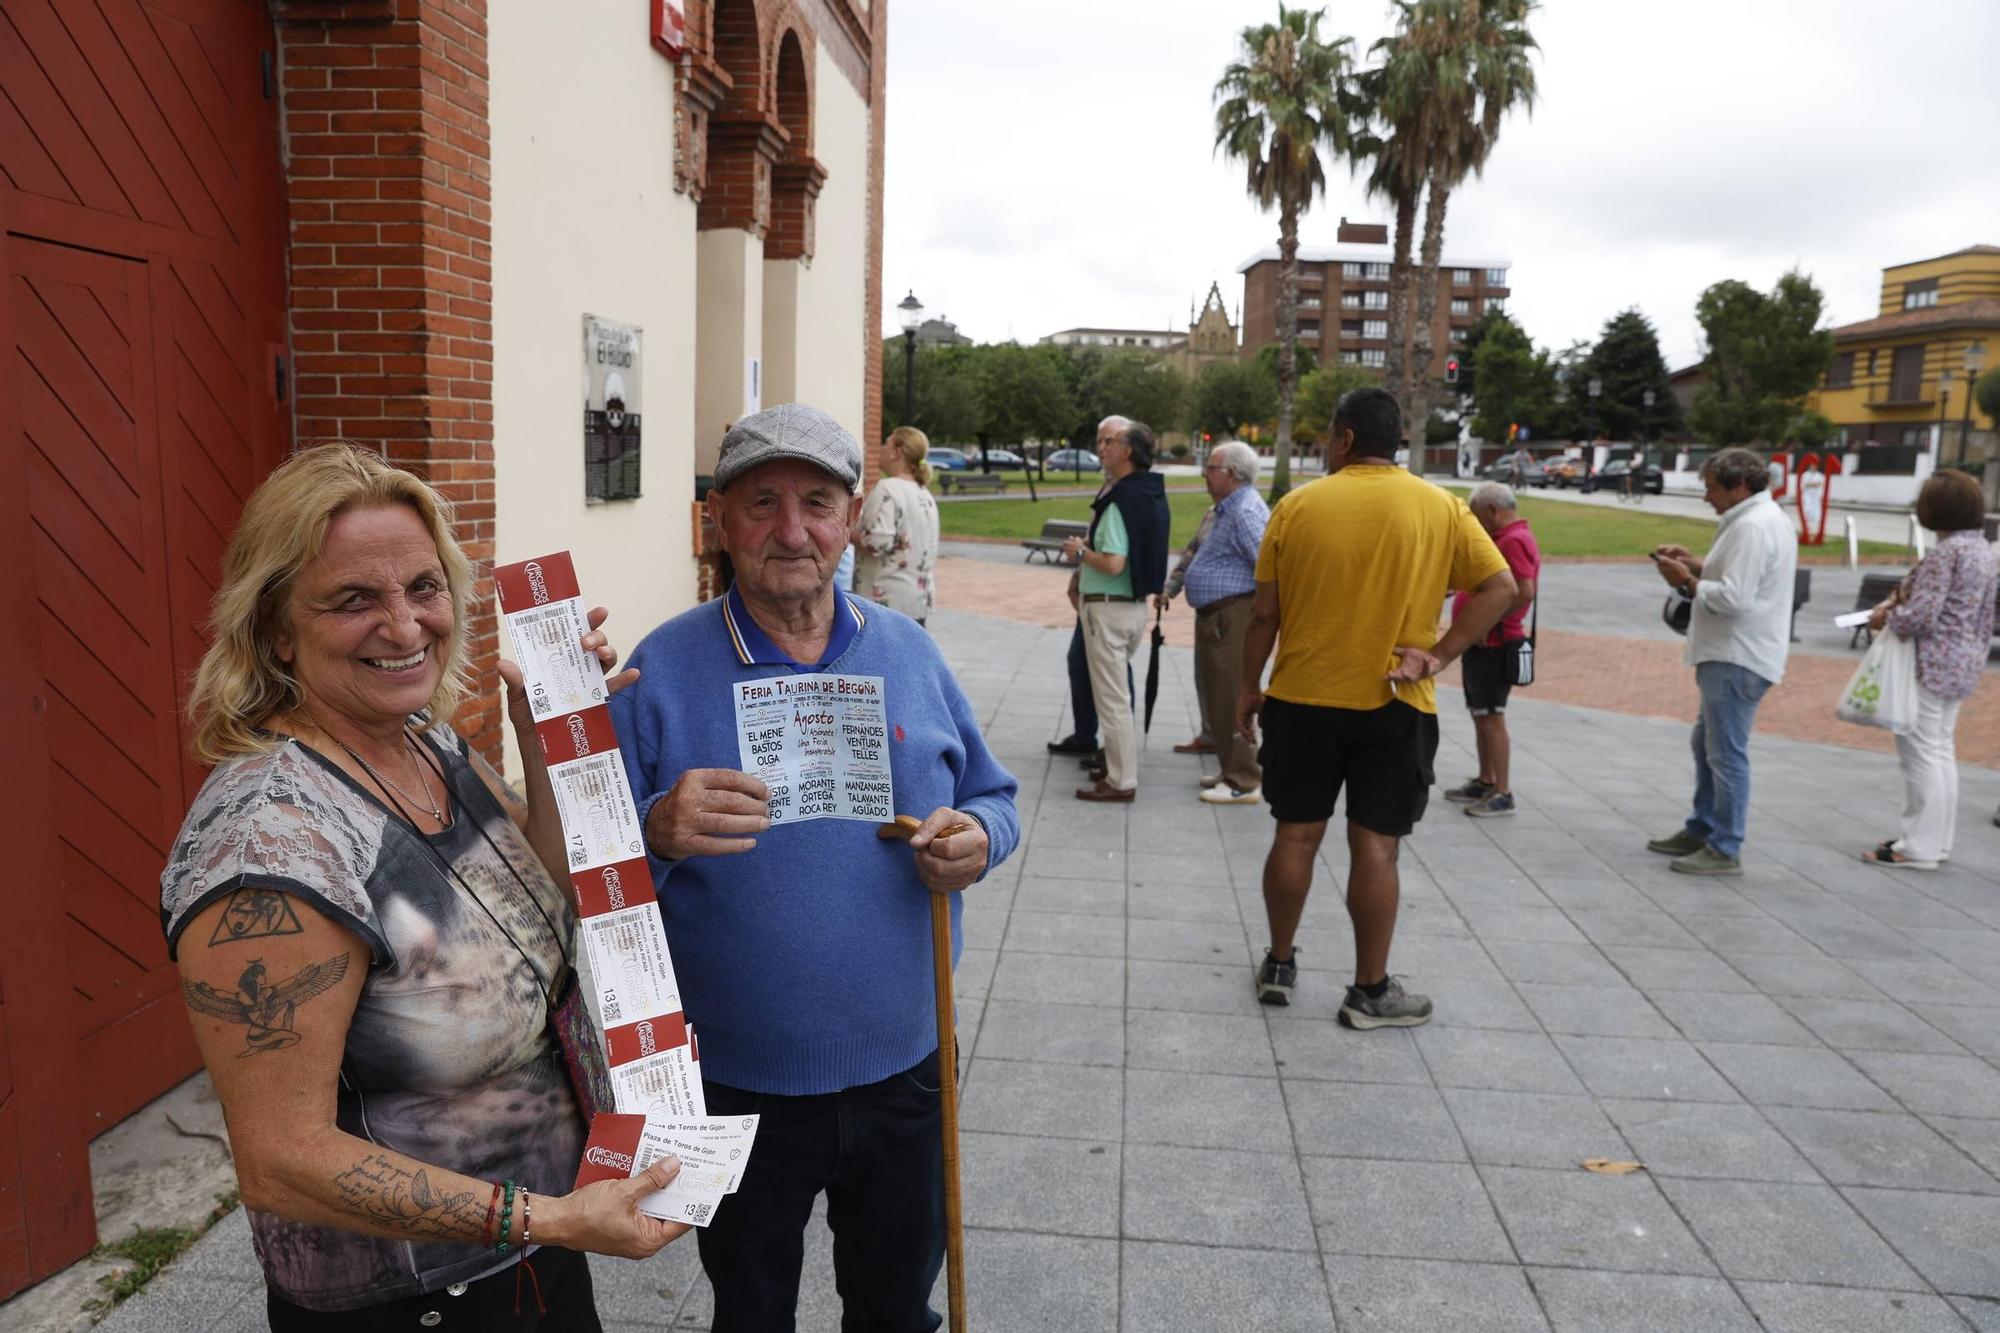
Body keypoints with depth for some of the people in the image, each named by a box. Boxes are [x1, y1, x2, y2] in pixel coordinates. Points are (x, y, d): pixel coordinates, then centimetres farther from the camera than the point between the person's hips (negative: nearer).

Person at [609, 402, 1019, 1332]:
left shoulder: (908, 653, -1)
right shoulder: (662, 669, -11)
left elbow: (992, 796, 8)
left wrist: (976, 836, -15)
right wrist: (658, 831, -33)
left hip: (902, 1062, 3)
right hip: (737, 1083, -2)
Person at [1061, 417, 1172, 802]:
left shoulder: (1121, 500, -21)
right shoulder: (1151, 492, 9)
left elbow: (1113, 563, -28)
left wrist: (1079, 552, -11)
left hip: (1109, 607, -10)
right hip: (1135, 606, 10)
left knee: (1112, 698, -2)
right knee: (1118, 693, 21)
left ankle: (1121, 781, 5)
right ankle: (1121, 766, 31)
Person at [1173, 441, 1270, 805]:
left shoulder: (1246, 512, -17)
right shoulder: (1227, 509, 17)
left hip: (1233, 618, -11)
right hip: (1216, 617, 11)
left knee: (1231, 701, -6)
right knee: (1219, 698, 17)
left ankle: (1244, 782, 0)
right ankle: (1233, 771, 27)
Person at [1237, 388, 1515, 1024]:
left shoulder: (1297, 506, -4)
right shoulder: (1441, 508, -2)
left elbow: (1264, 613, -2)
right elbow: (1500, 587, -8)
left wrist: (1248, 687, 8)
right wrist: (1438, 655, -7)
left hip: (1302, 698, 1)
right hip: (1394, 706, 0)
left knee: (1296, 834, 12)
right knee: (1375, 846, 5)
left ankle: (1279, 966, 24)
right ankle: (1370, 991, 14)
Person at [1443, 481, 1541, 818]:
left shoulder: (1515, 540, -18)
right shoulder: (1503, 537, 16)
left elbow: (1525, 592, -28)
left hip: (1493, 645, -10)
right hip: (1481, 644, 10)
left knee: (1491, 717, -6)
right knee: (1480, 715, 16)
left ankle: (1503, 794, -1)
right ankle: (1485, 782, 25)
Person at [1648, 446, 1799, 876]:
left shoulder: (1753, 526, -18)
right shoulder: (1760, 518, 16)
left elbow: (1733, 598, -25)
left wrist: (1688, 582, -11)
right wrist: (1696, 565, 9)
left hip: (1738, 659, -11)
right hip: (1731, 654, 11)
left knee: (1726, 752, -5)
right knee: (1707, 743, 20)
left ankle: (1725, 850, 1)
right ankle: (1701, 830, 31)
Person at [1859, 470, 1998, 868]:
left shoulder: (1946, 552, -19)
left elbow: (1920, 617, -23)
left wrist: (1885, 618, -6)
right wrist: (1903, 599, 11)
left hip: (1933, 664, -10)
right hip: (1963, 663, 10)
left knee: (1922, 752, -3)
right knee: (1940, 751, 17)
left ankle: (1920, 848, 2)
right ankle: (1939, 839, 25)